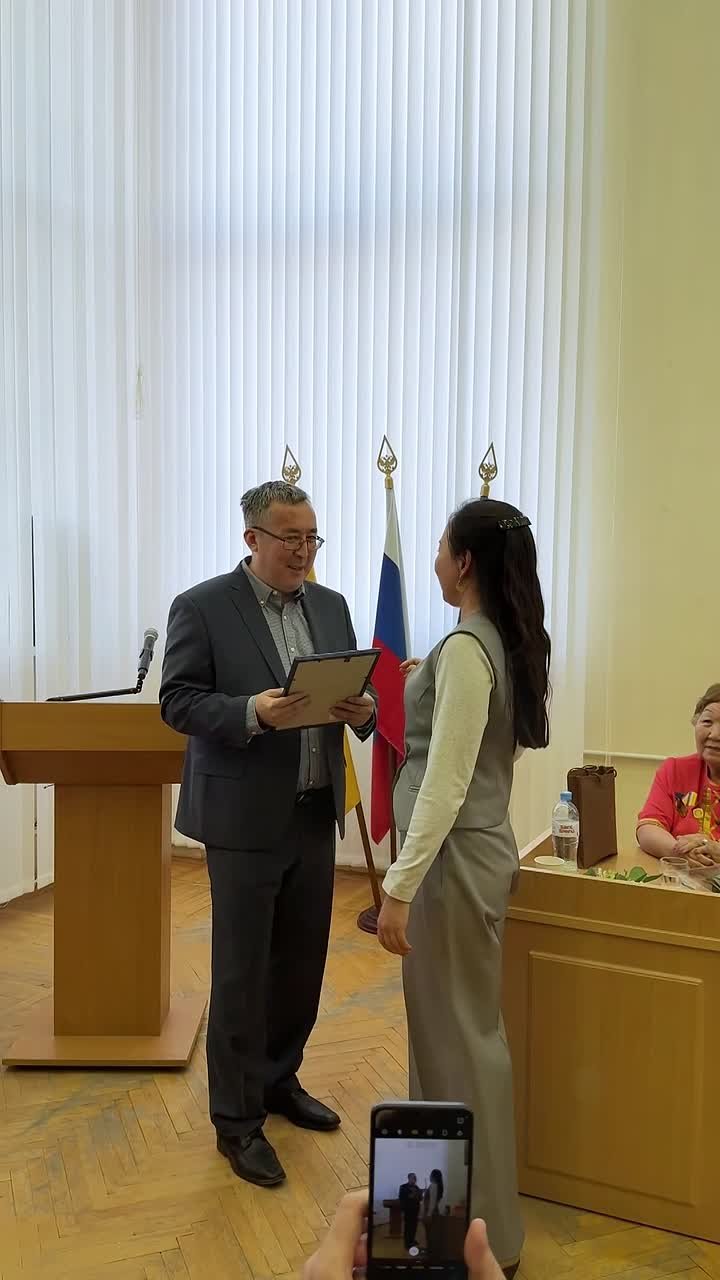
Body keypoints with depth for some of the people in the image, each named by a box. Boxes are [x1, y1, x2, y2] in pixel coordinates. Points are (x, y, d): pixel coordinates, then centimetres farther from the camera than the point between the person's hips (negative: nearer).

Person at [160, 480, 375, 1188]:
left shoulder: (331, 606, 9)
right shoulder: (201, 607, -8)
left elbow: (353, 691, 14)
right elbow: (177, 700, -11)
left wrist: (362, 709, -9)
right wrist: (250, 713, -27)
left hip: (315, 813, 6)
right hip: (245, 818, -6)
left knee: (303, 961, 16)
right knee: (242, 972, 4)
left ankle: (279, 1080, 37)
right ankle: (237, 1120, 20)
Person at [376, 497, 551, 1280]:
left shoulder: (465, 647, -20)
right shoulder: (507, 643, 8)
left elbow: (446, 782, -25)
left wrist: (399, 887, -23)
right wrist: (420, 689, 17)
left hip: (454, 857, -10)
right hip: (477, 846, 10)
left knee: (458, 1033, 4)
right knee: (460, 1026, 21)